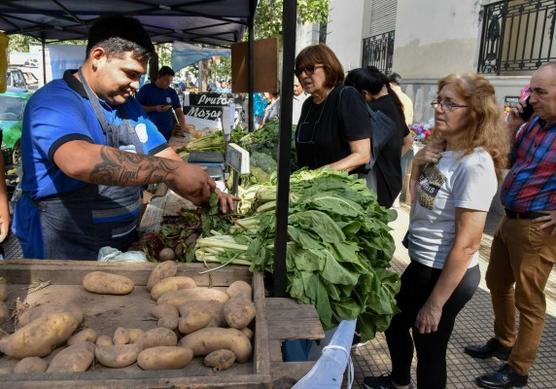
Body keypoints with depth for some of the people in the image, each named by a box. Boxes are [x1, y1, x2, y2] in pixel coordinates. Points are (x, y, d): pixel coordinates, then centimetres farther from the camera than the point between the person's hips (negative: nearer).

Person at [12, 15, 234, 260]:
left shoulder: (129, 106, 7)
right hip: (63, 254, -7)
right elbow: (80, 161, -39)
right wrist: (172, 171, -38)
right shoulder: (54, 101, -19)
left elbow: (163, 158, 5)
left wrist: (206, 192, -13)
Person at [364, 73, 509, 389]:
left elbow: (466, 244, -25)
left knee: (429, 349, 10)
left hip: (448, 273, -9)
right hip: (423, 264, 9)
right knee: (394, 323, 26)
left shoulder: (474, 164, -24)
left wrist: (435, 303, -20)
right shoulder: (440, 150, 2)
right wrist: (418, 166, -4)